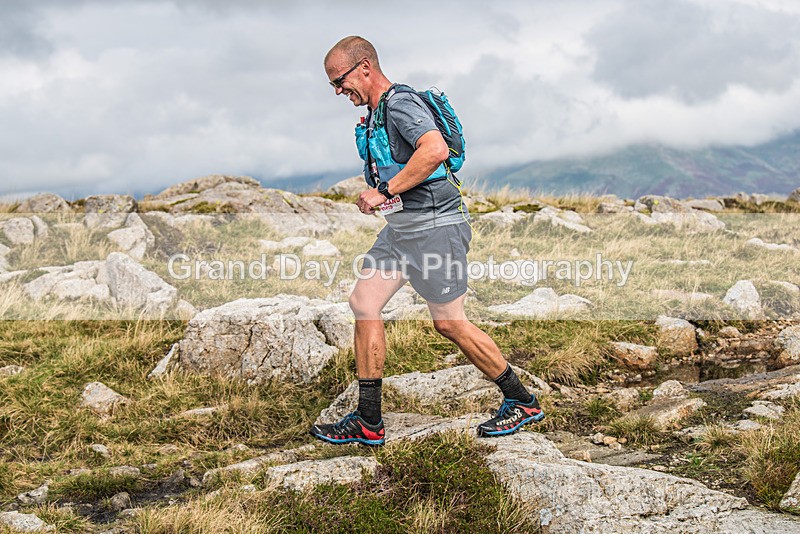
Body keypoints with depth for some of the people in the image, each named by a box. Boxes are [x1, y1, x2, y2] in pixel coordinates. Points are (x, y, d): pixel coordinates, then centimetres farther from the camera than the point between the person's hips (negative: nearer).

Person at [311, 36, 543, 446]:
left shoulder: (400, 103, -14)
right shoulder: (376, 114, 17)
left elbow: (435, 150, -32)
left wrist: (384, 191, -26)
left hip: (433, 226, -10)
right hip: (401, 227, 10)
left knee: (449, 323, -3)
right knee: (363, 303, 1)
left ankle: (522, 402, 15)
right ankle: (367, 422, 5)